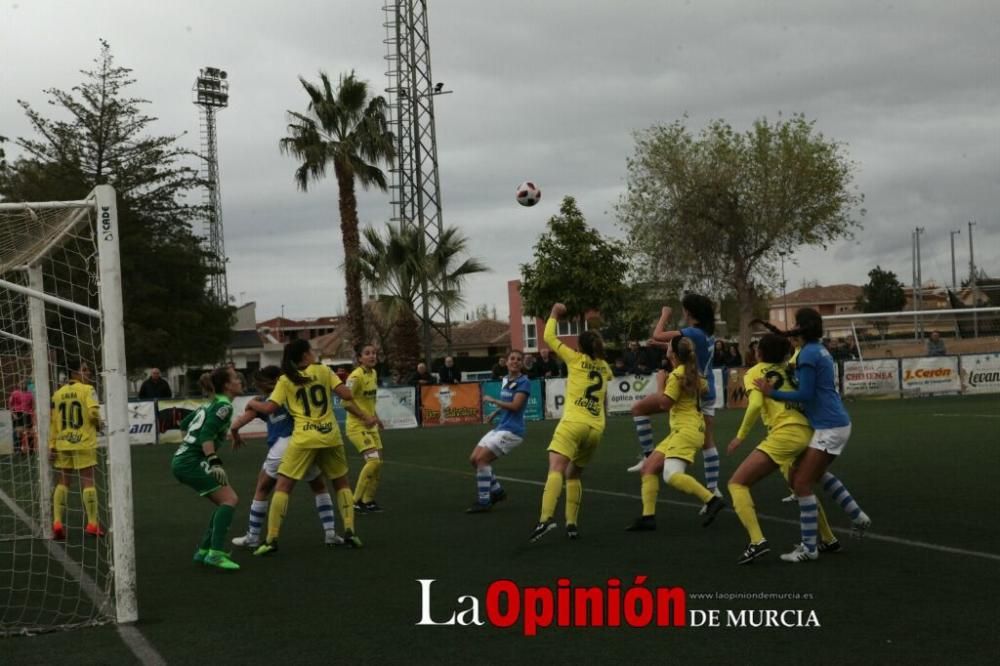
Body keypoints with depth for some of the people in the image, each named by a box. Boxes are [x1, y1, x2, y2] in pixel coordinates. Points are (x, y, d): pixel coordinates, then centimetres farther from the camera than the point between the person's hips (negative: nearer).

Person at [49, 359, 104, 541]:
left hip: (62, 445, 4)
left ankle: (57, 522, 2)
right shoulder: (87, 390, -5)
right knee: (87, 481, 1)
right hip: (83, 443, -4)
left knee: (62, 483, 10)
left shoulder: (58, 394, 9)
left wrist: (51, 446, 10)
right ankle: (92, 523, 2)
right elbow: (94, 412, -19)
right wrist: (98, 424, 2)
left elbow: (53, 422, 8)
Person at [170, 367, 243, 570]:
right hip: (192, 462, -10)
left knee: (224, 503, 12)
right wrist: (214, 462, -31)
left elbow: (184, 424, 28)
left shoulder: (212, 403, 17)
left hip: (183, 460, 10)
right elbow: (206, 435, -24)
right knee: (230, 499, -16)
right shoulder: (224, 406, -11)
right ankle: (215, 553, -24)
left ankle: (204, 551, 12)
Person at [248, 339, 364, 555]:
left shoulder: (285, 381, 2)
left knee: (282, 486, 3)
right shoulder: (323, 370, 5)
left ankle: (272, 540, -5)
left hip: (304, 439, -2)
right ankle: (349, 532, 10)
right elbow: (346, 395, -4)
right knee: (342, 483, 20)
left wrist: (252, 403, 16)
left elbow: (269, 408, -3)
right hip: (330, 436, 2)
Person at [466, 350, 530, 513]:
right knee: (474, 459, 6)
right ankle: (497, 491, 20)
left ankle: (483, 501, -10)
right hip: (500, 428, 9)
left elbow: (515, 406, -21)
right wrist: (495, 412, 12)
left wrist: (492, 400, -13)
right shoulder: (505, 380, 12)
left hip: (511, 430, -9)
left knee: (481, 458, -17)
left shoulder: (524, 382, -11)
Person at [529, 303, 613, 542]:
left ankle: (546, 519, -40)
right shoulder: (604, 367, 21)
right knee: (573, 475, 19)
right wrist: (596, 339, 47)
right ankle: (571, 524, 9)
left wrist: (554, 315, 27)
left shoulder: (576, 359, 8)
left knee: (556, 469, -21)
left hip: (574, 423, -5)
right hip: (596, 429, 5)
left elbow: (549, 337, 13)